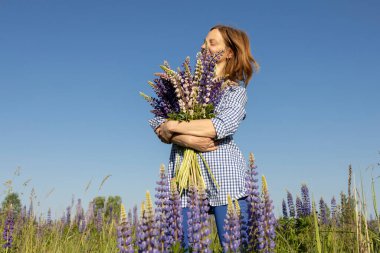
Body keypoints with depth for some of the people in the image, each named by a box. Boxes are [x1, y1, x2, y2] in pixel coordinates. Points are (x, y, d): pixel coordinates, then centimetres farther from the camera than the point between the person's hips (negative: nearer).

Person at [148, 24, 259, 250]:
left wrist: (174, 126, -9)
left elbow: (223, 126, -12)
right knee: (191, 247, 2)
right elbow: (159, 124, 6)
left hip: (225, 175, -2)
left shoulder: (236, 89, 9)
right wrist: (186, 139, -13)